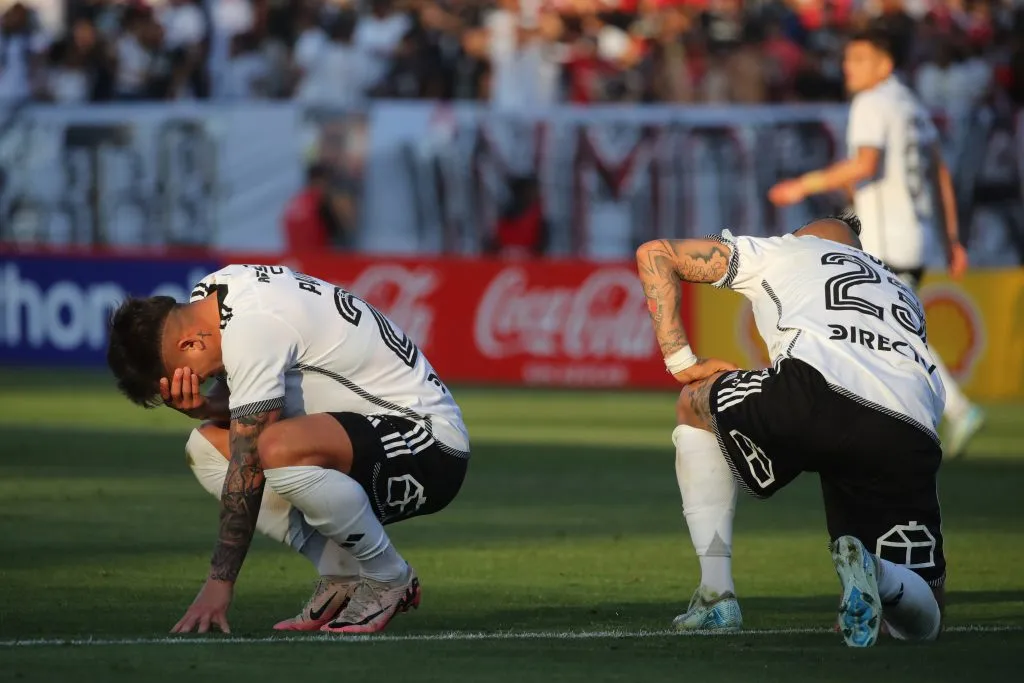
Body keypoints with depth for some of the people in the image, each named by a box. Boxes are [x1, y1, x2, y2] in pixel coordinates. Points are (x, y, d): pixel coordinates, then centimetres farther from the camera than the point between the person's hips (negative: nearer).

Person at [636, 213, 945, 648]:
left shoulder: (785, 250, 31)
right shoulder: (901, 292, 42)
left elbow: (654, 253, 30)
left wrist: (681, 362, 31)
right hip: (912, 437, 3)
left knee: (695, 404, 30)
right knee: (920, 621, 17)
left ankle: (716, 592, 17)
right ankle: (879, 578, -21)